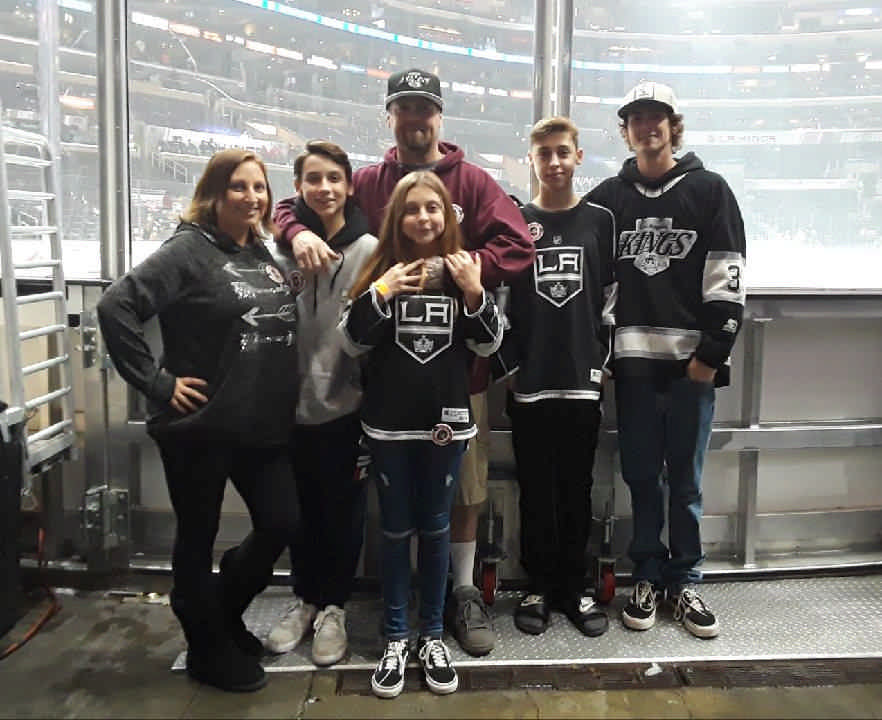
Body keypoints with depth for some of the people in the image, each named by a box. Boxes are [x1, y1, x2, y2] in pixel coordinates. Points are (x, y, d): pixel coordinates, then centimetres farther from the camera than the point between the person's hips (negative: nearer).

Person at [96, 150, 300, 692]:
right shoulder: (189, 250, -10)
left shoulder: (264, 254, 11)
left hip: (265, 426, 7)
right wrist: (157, 382, -16)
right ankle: (209, 649, 29)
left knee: (282, 524, 10)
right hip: (201, 426, -6)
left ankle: (225, 613, 36)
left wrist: (281, 397, 9)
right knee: (198, 538, 9)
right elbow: (116, 308, -17)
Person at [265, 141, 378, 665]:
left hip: (346, 405, -3)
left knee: (343, 510, 10)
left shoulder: (368, 250, -6)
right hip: (295, 404, 3)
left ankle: (333, 607, 28)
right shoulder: (283, 247, 1)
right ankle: (304, 599, 36)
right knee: (302, 508, 17)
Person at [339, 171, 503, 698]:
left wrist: (475, 294, -17)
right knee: (396, 530, 10)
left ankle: (433, 635, 25)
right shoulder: (382, 269, 0)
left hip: (446, 420, 0)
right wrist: (379, 294, -18)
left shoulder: (464, 269, 0)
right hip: (390, 421, 0)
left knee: (436, 528, 12)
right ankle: (396, 638, 22)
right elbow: (353, 342, -3)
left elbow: (490, 344, -1)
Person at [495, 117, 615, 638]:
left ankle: (575, 588, 22)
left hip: (583, 380, 0)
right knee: (536, 491, 7)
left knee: (578, 490, 8)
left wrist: (600, 361, 0)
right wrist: (510, 365, -2)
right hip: (529, 382, 0)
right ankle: (539, 588, 20)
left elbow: (611, 296, 6)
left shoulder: (600, 220, 7)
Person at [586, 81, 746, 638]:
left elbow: (728, 277, -3)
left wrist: (712, 352, -10)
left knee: (685, 479, 7)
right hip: (634, 359, 2)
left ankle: (684, 580, 21)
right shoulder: (609, 198, 9)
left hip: (692, 359, -2)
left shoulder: (709, 190, 3)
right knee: (641, 476, 9)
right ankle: (648, 576, 23)